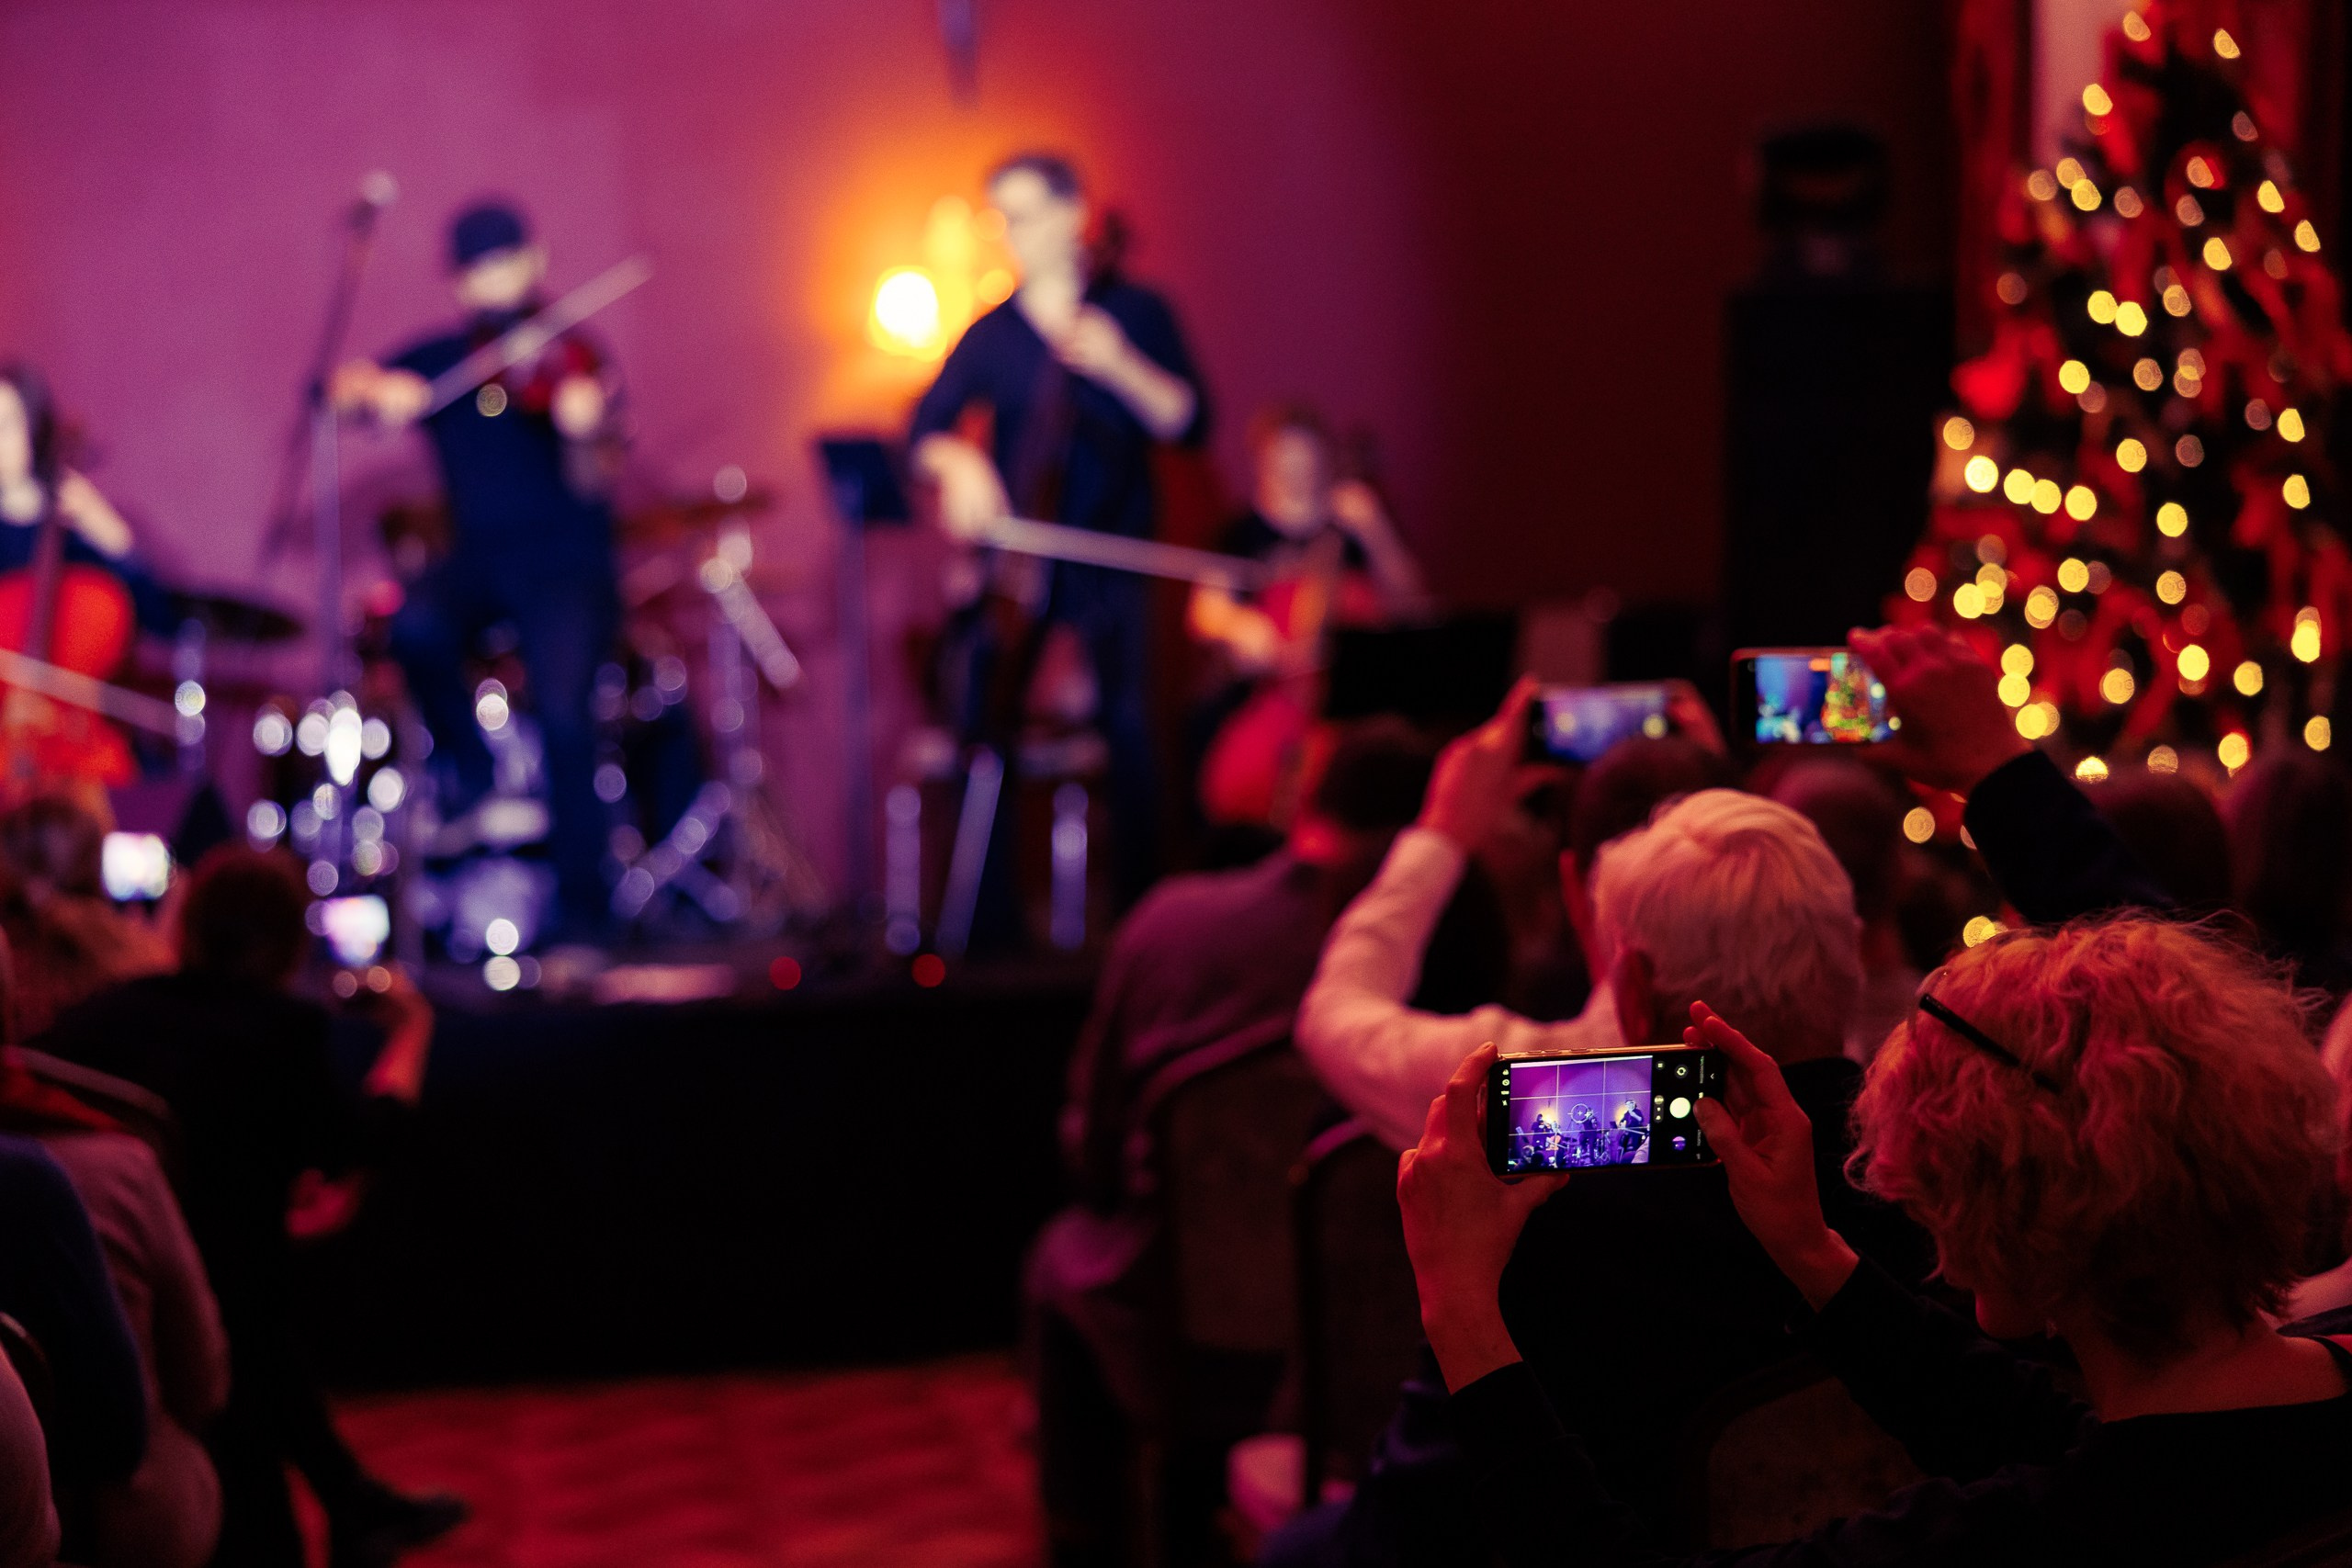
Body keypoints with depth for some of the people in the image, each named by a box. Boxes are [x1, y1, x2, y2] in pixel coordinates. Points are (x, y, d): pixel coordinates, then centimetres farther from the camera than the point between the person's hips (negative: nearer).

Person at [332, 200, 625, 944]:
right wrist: (377, 388, -17)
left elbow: (590, 486, -18)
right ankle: (466, 766, -3)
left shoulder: (572, 359, -5)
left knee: (562, 712, -26)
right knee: (416, 627, -31)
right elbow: (341, 389, 5)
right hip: (479, 558, 3)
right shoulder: (441, 359, 8)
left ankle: (581, 902, -12)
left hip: (566, 562, -3)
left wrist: (583, 431, -41)